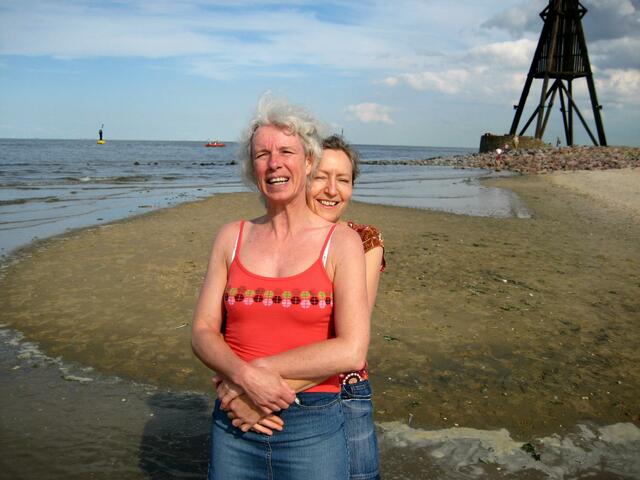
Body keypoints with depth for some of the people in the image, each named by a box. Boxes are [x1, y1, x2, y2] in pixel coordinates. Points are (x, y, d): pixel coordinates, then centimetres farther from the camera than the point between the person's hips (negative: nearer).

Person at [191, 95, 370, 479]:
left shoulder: (341, 242, -6)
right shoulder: (232, 238, 3)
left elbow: (352, 351, -14)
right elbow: (203, 332, 0)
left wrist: (262, 367, -15)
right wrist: (245, 375, -18)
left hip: (312, 431, -2)